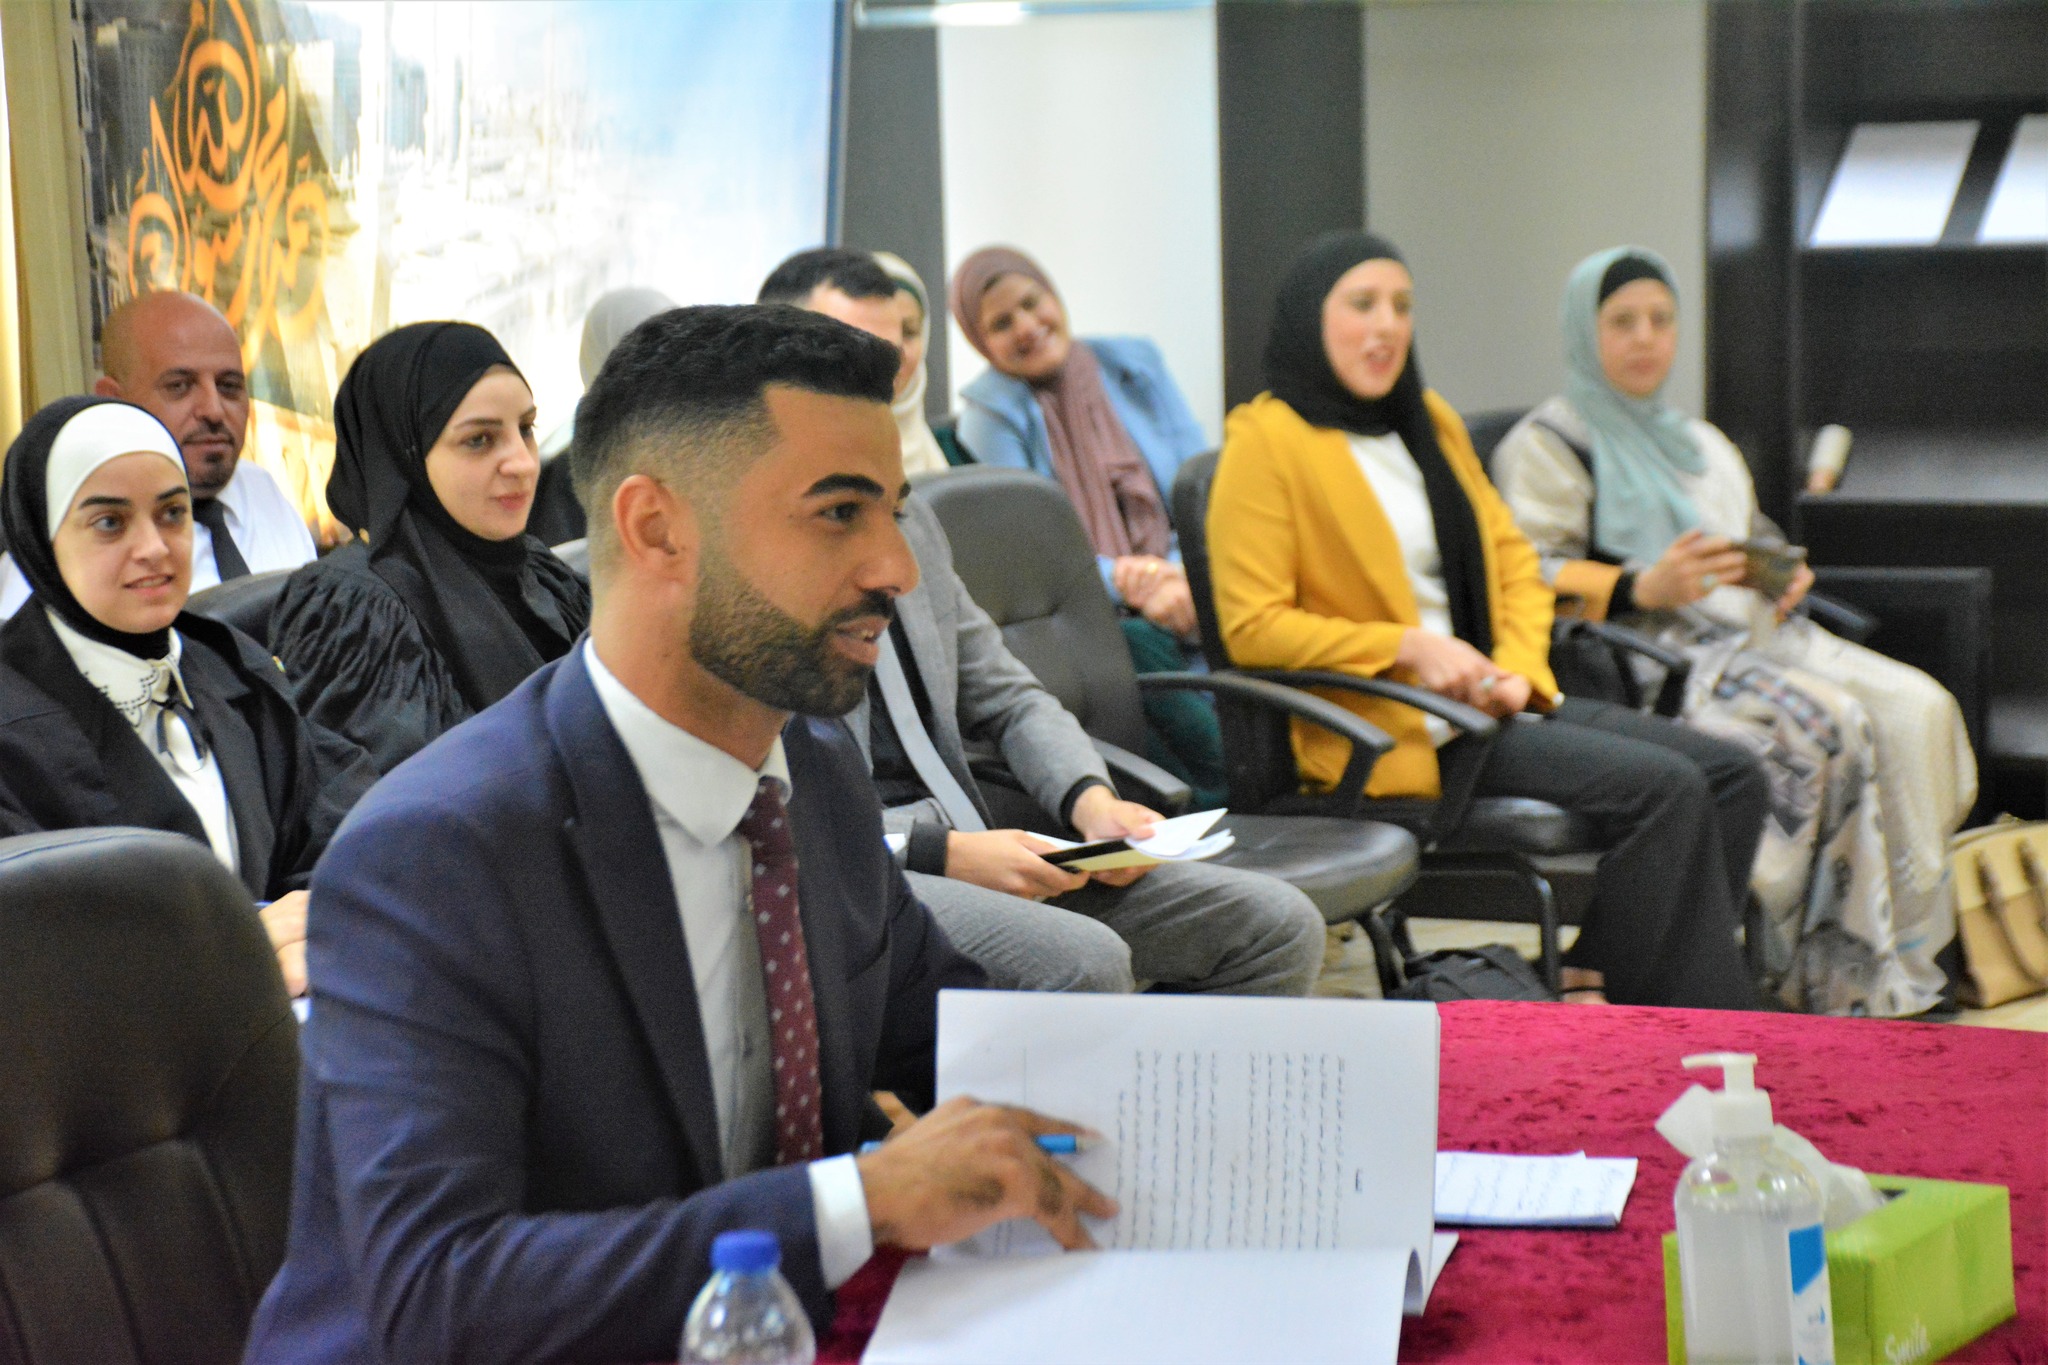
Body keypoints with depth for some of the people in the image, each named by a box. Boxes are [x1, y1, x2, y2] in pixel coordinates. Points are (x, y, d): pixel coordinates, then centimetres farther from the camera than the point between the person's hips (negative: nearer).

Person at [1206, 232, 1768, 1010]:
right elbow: (1252, 626, -12)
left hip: (1486, 706, 9)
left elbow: (1513, 560, 22)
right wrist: (1408, 648, -18)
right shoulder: (1267, 441, -6)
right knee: (1663, 787, -23)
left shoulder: (1430, 422, 18)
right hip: (1394, 733, -8)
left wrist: (1520, 667, 2)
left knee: (1732, 776, -6)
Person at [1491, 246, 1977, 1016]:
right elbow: (1527, 577, -9)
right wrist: (1643, 588, -24)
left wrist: (1786, 577, 9)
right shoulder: (1547, 446, 4)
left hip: (1751, 633, 8)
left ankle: (1907, 947, -19)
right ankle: (1837, 976, -28)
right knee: (1824, 723, -33)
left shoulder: (1702, 444, 29)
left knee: (1916, 709, -19)